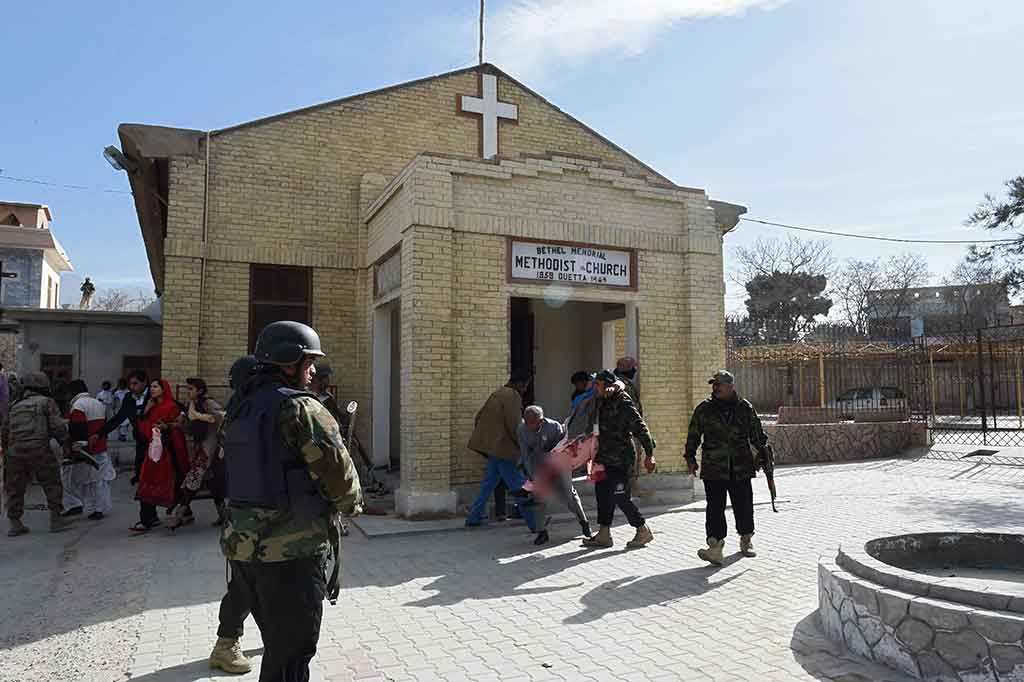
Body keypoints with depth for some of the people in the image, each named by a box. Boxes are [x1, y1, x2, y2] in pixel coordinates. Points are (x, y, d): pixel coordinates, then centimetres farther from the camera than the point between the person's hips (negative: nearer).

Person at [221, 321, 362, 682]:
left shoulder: (241, 411, 11)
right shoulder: (301, 407, -16)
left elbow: (247, 473, 13)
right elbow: (338, 469, -17)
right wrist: (350, 503, 3)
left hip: (244, 547, 8)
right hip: (290, 554, -8)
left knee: (278, 644, 23)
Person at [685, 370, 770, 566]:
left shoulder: (745, 408, 6)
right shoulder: (704, 409, 4)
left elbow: (757, 434, 14)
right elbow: (693, 435, 9)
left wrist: (764, 454, 11)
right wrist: (690, 458, 6)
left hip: (741, 468, 1)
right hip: (713, 468, -1)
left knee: (744, 505, 10)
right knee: (715, 507, -7)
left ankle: (746, 539, 31)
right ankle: (715, 546, -8)